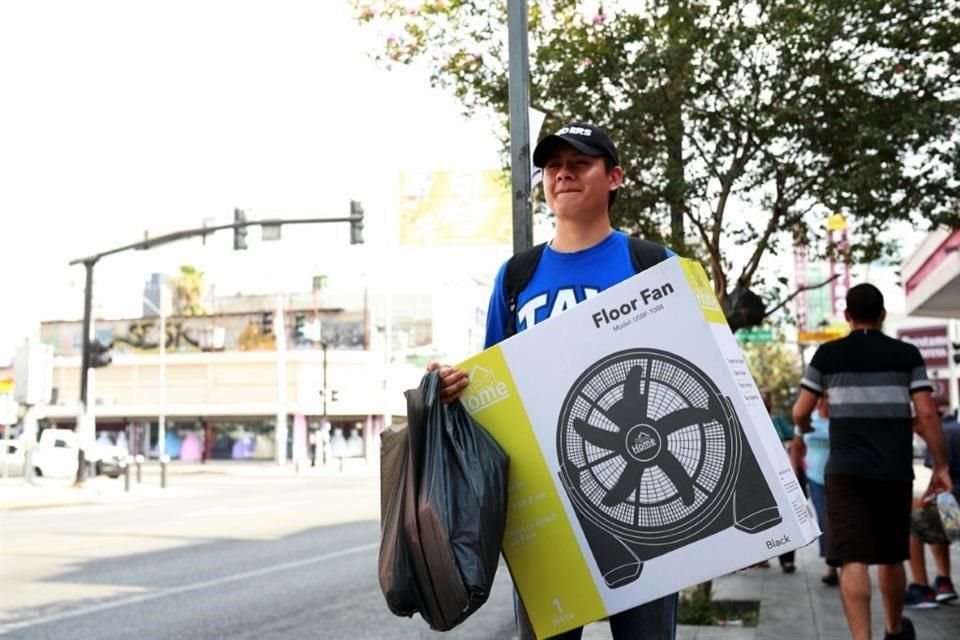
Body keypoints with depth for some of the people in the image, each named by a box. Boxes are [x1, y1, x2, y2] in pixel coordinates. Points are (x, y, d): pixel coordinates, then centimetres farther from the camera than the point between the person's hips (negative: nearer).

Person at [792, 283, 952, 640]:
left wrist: (803, 428, 26)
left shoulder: (828, 354, 3)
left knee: (852, 559, -6)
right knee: (891, 556, 19)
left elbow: (800, 413, 3)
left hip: (846, 470, -2)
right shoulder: (907, 355, 5)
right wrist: (941, 465, 5)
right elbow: (926, 414, -2)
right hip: (895, 471, 2)